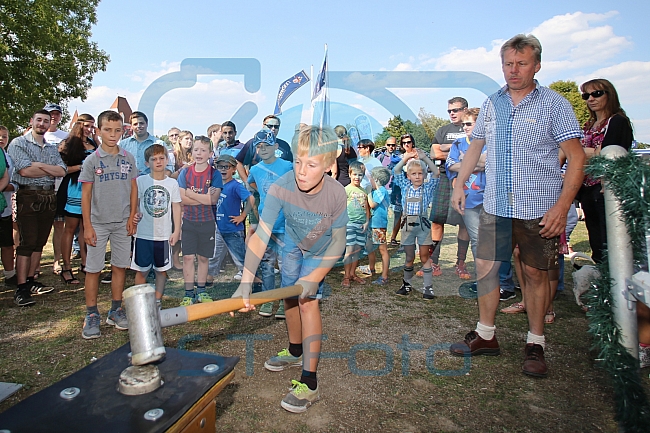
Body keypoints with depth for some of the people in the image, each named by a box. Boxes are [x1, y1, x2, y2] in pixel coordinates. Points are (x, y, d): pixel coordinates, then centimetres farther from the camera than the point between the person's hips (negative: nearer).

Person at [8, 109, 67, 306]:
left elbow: (62, 171, 1)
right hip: (28, 197, -5)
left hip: (49, 198, 5)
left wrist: (38, 165, -12)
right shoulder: (18, 143, 0)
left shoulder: (52, 148, 16)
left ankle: (31, 281, 17)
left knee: (39, 242, 8)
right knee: (26, 243, -7)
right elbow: (24, 170, -15)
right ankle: (21, 289, -3)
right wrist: (50, 170, -3)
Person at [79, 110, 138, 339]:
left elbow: (133, 189, 7)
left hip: (122, 223, 2)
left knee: (120, 266, 8)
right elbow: (85, 194, -2)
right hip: (98, 222, -2)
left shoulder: (128, 158, 4)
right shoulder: (92, 160, -2)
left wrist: (132, 217, 0)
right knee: (93, 269, 2)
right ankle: (92, 315, 13)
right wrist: (87, 226, -6)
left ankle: (116, 311, 21)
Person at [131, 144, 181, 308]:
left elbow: (176, 207, 5)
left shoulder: (172, 183, 2)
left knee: (161, 270, 11)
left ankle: (157, 301, 24)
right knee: (142, 270, 7)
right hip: (143, 234, -1)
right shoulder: (140, 181, -1)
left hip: (164, 234, 1)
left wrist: (176, 230, 2)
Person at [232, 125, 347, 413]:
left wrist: (314, 278, -31)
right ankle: (295, 351, 40)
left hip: (320, 250, -3)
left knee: (308, 300, -16)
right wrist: (246, 282, -49)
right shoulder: (281, 188, -34)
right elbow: (261, 235, -40)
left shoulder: (336, 194, -35)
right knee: (290, 295, 14)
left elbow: (338, 243, -23)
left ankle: (309, 383, -9)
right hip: (293, 242, 3)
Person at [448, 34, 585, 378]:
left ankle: (535, 344, 21)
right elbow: (475, 146, 19)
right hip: (495, 206, 4)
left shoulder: (554, 104, -3)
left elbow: (576, 158, -6)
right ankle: (485, 336, 21)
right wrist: (459, 184, 10)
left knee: (536, 273, 5)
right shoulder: (491, 104, 10)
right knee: (485, 266, 6)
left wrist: (562, 206, -16)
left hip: (539, 209, -4)